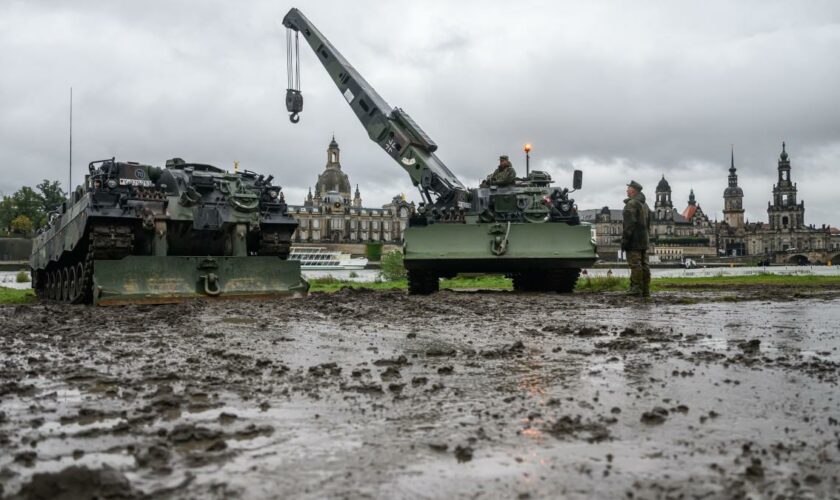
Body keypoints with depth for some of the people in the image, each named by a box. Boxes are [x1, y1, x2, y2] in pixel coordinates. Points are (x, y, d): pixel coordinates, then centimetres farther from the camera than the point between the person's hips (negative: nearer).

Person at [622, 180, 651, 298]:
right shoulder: (645, 205, 21)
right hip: (644, 241, 9)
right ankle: (646, 291, 11)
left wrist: (624, 239, -18)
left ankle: (636, 289, -11)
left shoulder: (631, 203, -11)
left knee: (635, 264, -9)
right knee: (644, 264, 9)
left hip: (634, 240, -9)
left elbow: (629, 224, -19)